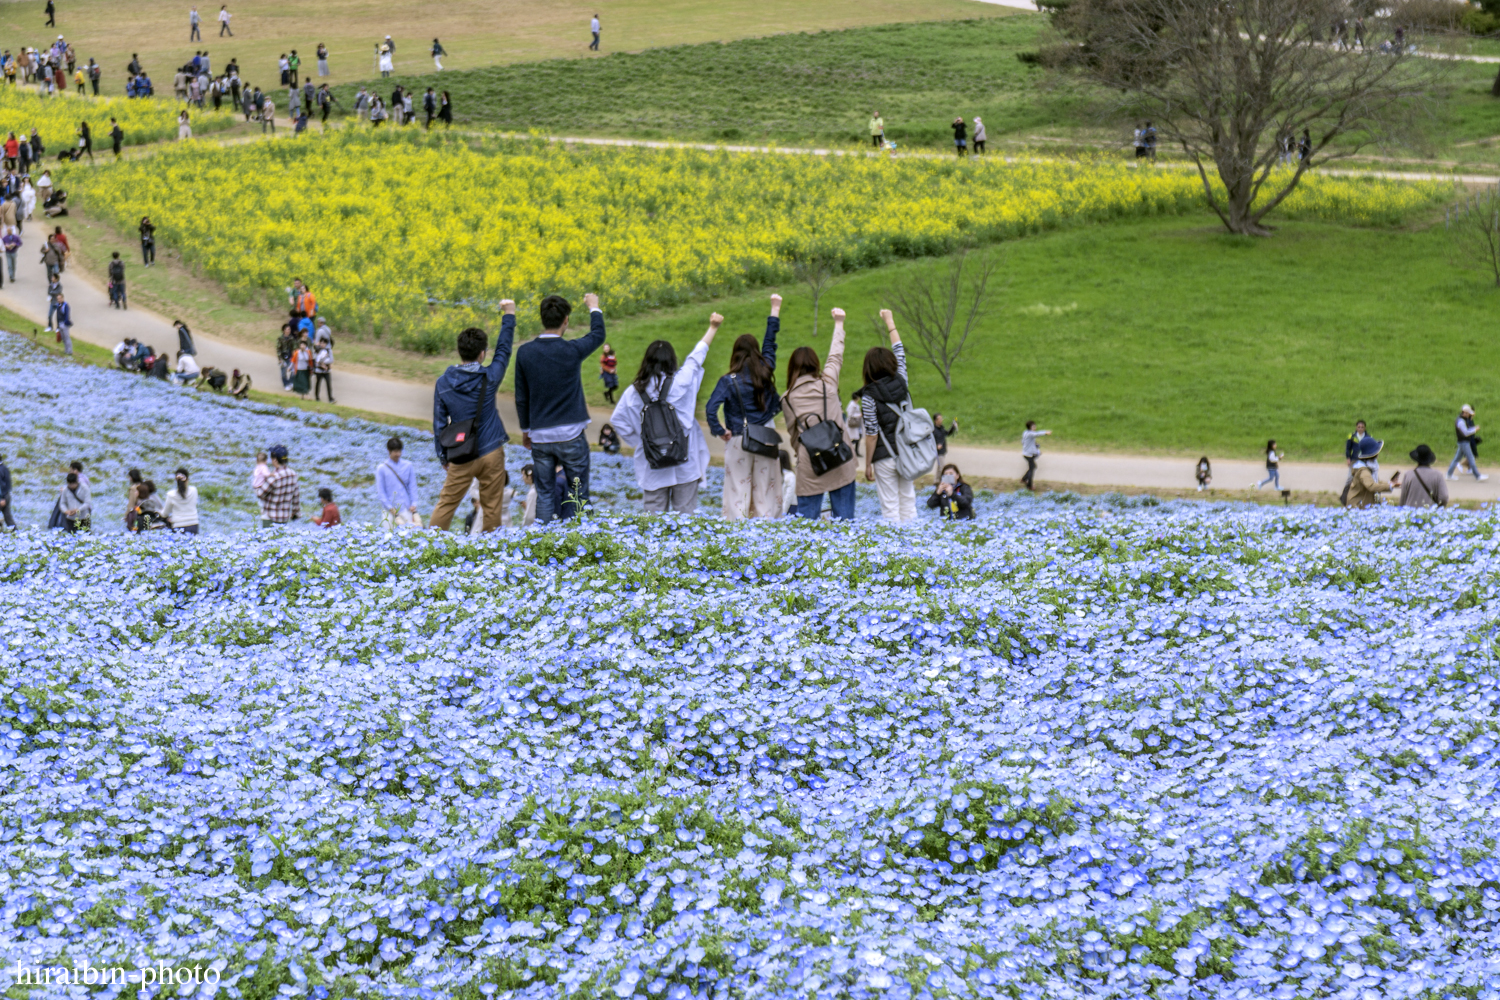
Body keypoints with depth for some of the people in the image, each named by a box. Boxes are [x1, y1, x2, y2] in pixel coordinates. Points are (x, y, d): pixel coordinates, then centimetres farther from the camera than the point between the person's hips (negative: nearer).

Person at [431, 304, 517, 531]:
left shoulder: (443, 383, -3)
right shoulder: (489, 378, -6)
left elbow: (439, 422, 2)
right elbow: (503, 351, 10)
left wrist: (443, 456, 12)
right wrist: (509, 315, 20)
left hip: (461, 457, 1)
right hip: (490, 453, -1)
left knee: (446, 503, 4)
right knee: (492, 506, 6)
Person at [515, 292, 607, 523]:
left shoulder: (525, 353, -3)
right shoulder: (572, 351, -11)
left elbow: (521, 397, 6)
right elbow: (597, 336, 12)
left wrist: (525, 429, 20)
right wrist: (593, 308, 29)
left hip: (539, 436, 3)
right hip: (571, 435, -3)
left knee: (544, 494, 8)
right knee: (578, 494, 6)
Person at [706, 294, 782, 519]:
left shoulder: (729, 381, -10)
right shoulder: (765, 372, 0)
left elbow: (711, 408, -21)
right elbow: (770, 343, 14)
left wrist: (720, 431, -6)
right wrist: (775, 309, 26)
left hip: (739, 441, -3)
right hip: (767, 439, 3)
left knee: (738, 491, 1)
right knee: (766, 492, 7)